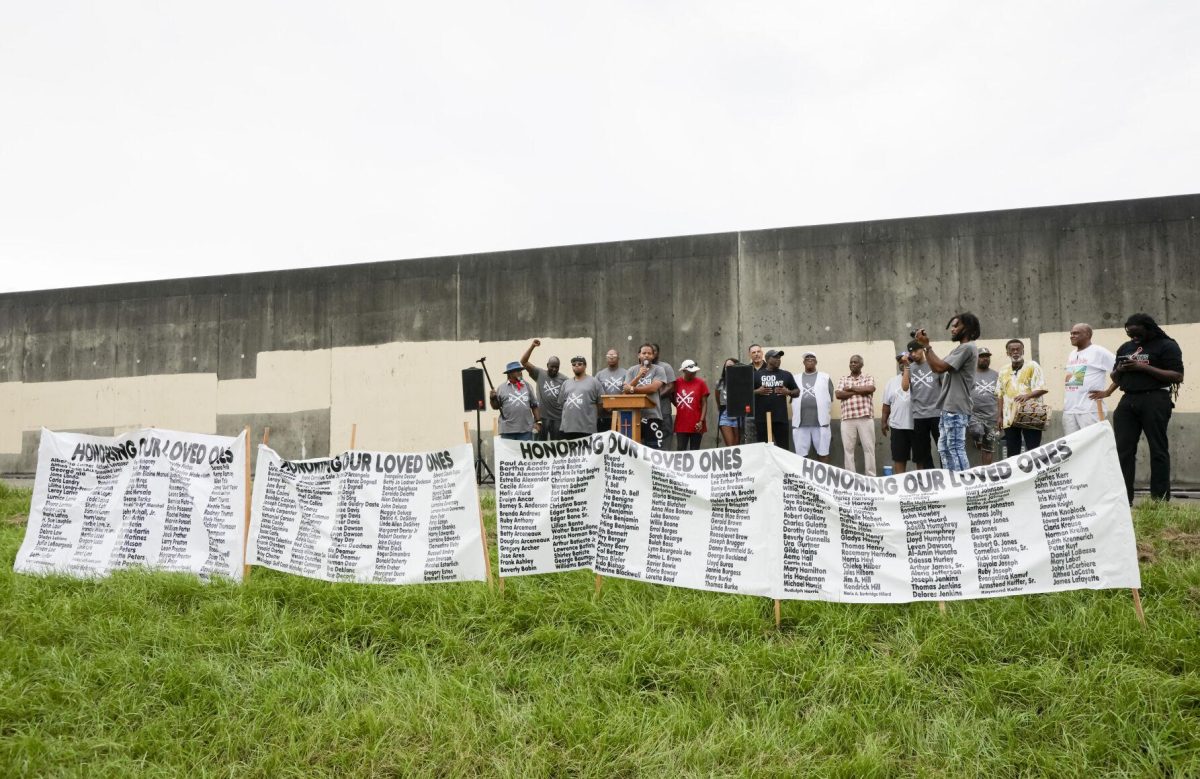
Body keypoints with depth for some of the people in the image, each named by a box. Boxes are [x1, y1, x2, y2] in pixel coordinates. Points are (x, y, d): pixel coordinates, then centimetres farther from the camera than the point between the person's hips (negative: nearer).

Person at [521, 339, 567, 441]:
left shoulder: (564, 379, 3)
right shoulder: (539, 374, 3)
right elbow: (524, 362, -3)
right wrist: (532, 346, -13)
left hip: (558, 418, 1)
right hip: (542, 416, 0)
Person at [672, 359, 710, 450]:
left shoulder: (700, 383, -2)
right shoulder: (677, 383, 2)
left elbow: (704, 404, -3)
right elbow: (673, 400, 15)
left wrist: (701, 421, -11)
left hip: (696, 425, -1)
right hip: (681, 425, 1)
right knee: (681, 451, 2)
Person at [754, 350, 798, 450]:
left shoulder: (786, 375, 10)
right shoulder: (757, 375, 4)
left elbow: (797, 391, 15)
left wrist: (788, 392, -5)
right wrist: (757, 391, -11)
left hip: (781, 418, 1)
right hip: (762, 418, -1)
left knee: (784, 448, 0)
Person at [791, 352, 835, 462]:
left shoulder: (825, 378, 10)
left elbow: (831, 398, 8)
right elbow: (792, 398, 14)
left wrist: (824, 413, 4)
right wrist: (796, 415, 6)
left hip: (821, 422, -1)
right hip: (800, 423, 1)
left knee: (823, 453, 1)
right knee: (801, 454, 2)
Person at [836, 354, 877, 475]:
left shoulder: (868, 377, 11)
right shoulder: (843, 379, 15)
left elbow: (871, 389, -11)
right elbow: (838, 394, -1)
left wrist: (851, 388, -4)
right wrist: (859, 391, -4)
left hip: (865, 417, -2)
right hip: (847, 418, 2)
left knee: (868, 447, -2)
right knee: (848, 448, 0)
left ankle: (871, 476, 2)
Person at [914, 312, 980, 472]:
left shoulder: (967, 348, -12)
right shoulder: (960, 349, 21)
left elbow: (940, 367, -18)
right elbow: (936, 367, 19)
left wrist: (926, 345, -11)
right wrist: (925, 346, 10)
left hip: (956, 409, -10)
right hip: (949, 408, 10)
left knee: (956, 449, -10)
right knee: (944, 448, 12)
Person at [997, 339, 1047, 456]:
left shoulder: (1033, 366, 1)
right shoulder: (1003, 371, 14)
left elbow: (1042, 388, -7)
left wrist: (1028, 395, -25)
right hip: (1009, 419, 4)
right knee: (1012, 453, 8)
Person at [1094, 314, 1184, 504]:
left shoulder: (1166, 346, 0)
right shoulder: (1125, 347, 18)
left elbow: (1177, 376, -9)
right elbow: (1114, 376, 24)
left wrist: (1144, 367, -16)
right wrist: (1119, 370, 1)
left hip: (1155, 400, -6)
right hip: (1128, 400, 6)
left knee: (1158, 449, -1)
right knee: (1123, 449, -1)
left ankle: (1160, 499, 3)